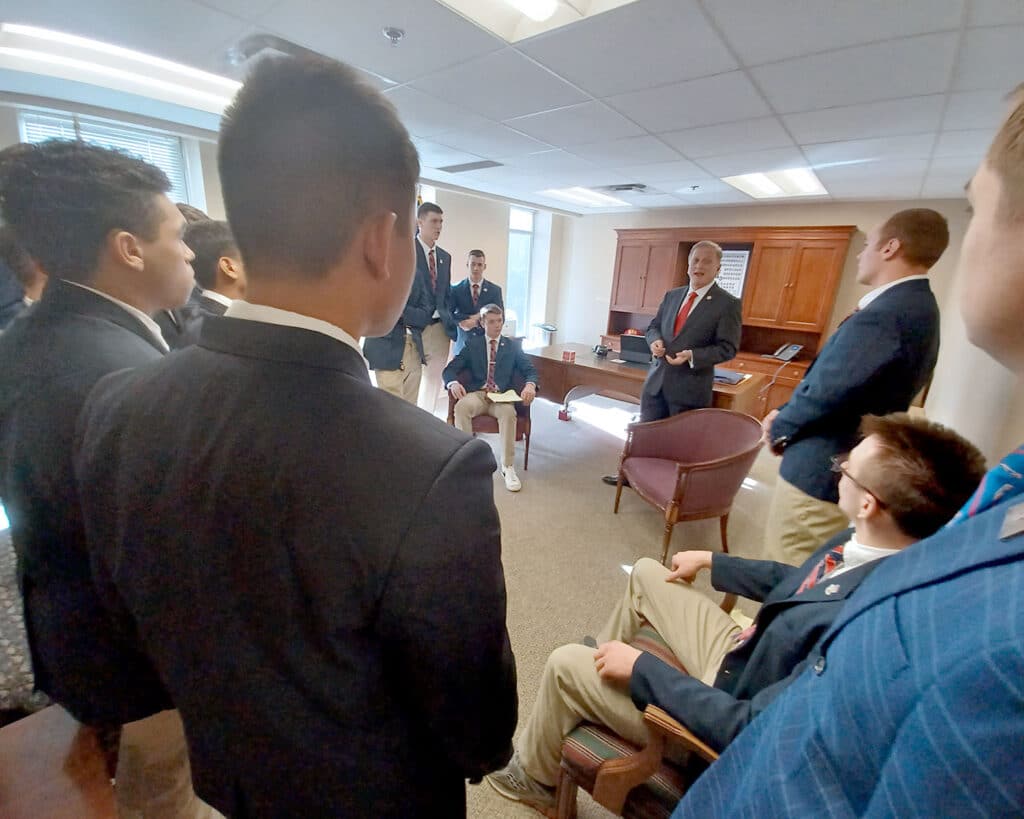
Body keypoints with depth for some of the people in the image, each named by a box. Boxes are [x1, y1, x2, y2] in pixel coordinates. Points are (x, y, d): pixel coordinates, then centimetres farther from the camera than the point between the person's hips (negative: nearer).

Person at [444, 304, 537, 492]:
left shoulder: (513, 346, 17)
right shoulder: (472, 344, 16)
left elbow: (530, 370, 7)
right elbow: (450, 369, 7)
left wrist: (530, 385, -19)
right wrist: (453, 383, -18)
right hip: (477, 394, 1)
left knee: (508, 411, -35)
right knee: (461, 406, -33)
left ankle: (508, 467, -27)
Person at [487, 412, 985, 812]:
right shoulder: (868, 542, -14)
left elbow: (744, 731, -32)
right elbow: (796, 583, 7)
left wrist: (641, 667, -22)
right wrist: (710, 561, 17)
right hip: (744, 654, 8)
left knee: (566, 665, -1)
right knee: (646, 574, 17)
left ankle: (534, 774, 31)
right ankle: (605, 661, 41)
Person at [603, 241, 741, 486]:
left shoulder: (728, 304, -7)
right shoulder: (672, 295, 9)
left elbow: (727, 347, -10)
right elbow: (653, 326, 17)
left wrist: (692, 356, -24)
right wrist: (655, 340, -7)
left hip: (690, 385, -5)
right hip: (657, 378, 5)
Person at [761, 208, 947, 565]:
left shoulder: (883, 314, -23)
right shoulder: (917, 306, 12)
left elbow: (825, 391, -25)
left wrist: (779, 428, -6)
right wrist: (786, 415, 5)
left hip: (820, 473, -10)